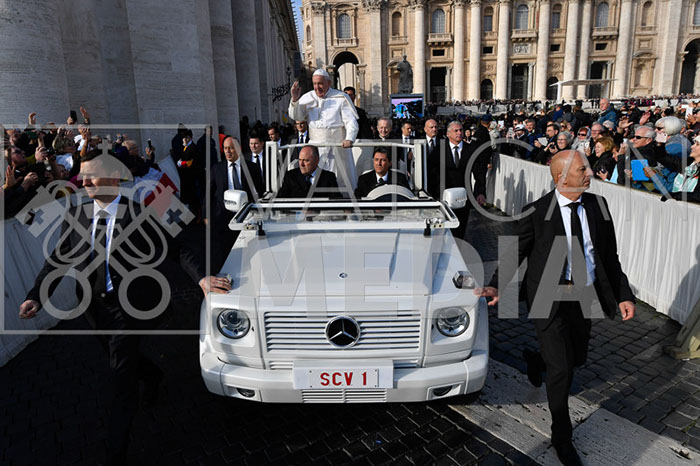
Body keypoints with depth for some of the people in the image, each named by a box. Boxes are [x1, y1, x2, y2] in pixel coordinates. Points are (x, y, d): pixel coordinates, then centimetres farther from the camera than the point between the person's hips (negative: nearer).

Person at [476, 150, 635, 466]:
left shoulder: (597, 205, 1)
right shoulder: (537, 212, -13)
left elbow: (610, 255, 7)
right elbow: (516, 252, -7)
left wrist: (624, 295, 2)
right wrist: (495, 286, -20)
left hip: (584, 296, 5)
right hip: (550, 296, -5)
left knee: (577, 357, 19)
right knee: (561, 370, -2)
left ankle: (537, 360, 54)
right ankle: (562, 438, 20)